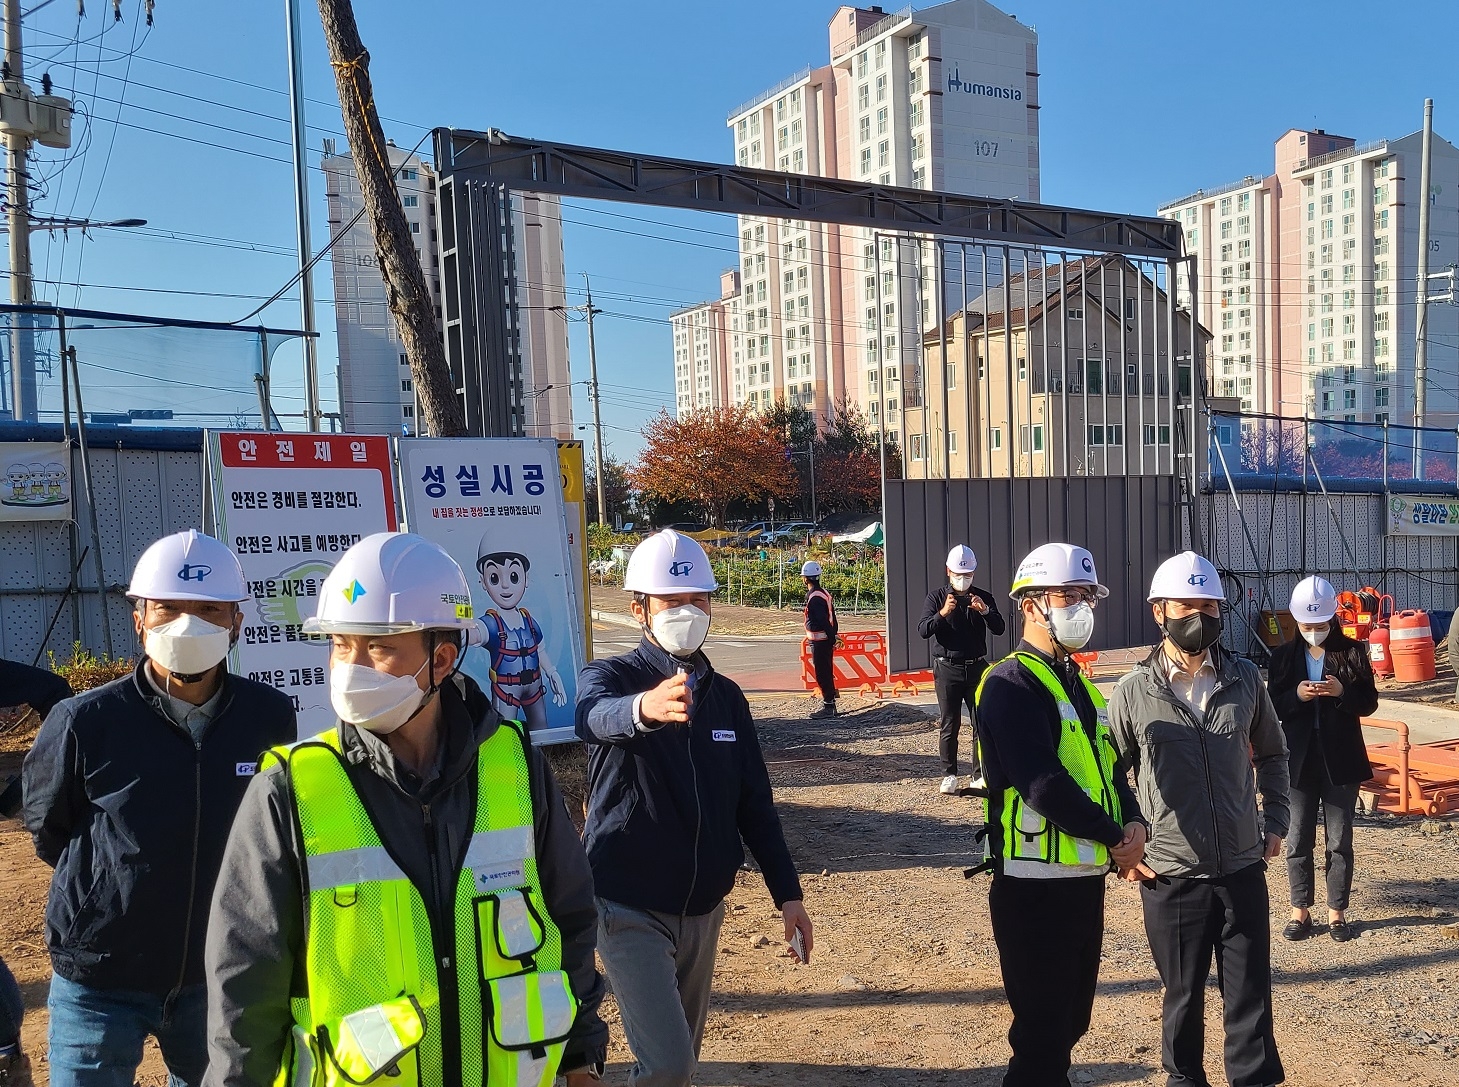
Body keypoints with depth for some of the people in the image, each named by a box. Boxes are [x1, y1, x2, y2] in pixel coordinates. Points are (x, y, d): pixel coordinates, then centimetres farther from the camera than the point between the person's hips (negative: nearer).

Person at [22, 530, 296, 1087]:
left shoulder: (271, 718, -10)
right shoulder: (84, 722, -16)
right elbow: (48, 832, 1)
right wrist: (119, 884, 8)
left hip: (220, 974, 3)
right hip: (99, 983, -2)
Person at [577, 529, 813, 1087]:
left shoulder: (725, 696, 6)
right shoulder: (611, 677, -10)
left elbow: (755, 803, 9)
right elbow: (596, 717, -36)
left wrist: (787, 893, 3)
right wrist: (645, 706, -58)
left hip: (702, 909, 5)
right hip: (631, 910, -5)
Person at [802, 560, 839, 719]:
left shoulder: (814, 597, -19)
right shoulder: (824, 593, 12)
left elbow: (823, 620, -21)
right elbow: (832, 618, 15)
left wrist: (832, 636, -16)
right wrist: (833, 635, 17)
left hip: (819, 641, -10)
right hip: (827, 639, 10)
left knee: (822, 673, -4)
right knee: (826, 672, 16)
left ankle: (828, 706, 0)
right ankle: (828, 703, 25)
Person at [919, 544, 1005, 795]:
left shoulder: (984, 598, 6)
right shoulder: (937, 597, 0)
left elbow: (999, 629, -4)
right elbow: (923, 630, -10)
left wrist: (985, 611, -22)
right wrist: (943, 613, -27)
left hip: (977, 668, 2)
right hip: (947, 668, -2)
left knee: (982, 724, 2)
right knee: (949, 726, 2)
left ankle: (980, 776, 8)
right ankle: (949, 775, 10)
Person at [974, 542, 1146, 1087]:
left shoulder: (1079, 685, 13)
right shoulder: (1011, 684, -16)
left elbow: (1110, 766, 14)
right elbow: (1043, 784, -24)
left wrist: (1135, 821, -5)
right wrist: (1114, 837, -14)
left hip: (1086, 876, 9)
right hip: (1036, 884, -9)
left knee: (1071, 1020, 19)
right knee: (1041, 1030, 0)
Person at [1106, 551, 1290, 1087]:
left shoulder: (1244, 679, 1)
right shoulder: (1133, 692, -7)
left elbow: (1271, 753, 17)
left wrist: (1275, 822, 11)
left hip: (1244, 870, 2)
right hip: (1170, 875, -2)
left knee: (1251, 994, 9)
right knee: (1183, 995, 13)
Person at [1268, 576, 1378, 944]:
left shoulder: (1352, 652, -2)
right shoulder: (1283, 657, 1)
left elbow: (1369, 703, -2)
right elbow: (1273, 708, 0)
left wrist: (1341, 691, -21)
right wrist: (1296, 695, -19)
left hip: (1340, 760, -1)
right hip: (1298, 760, 1)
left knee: (1339, 840, 8)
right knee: (1298, 840, 7)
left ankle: (1337, 911, 20)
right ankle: (1300, 910, 19)